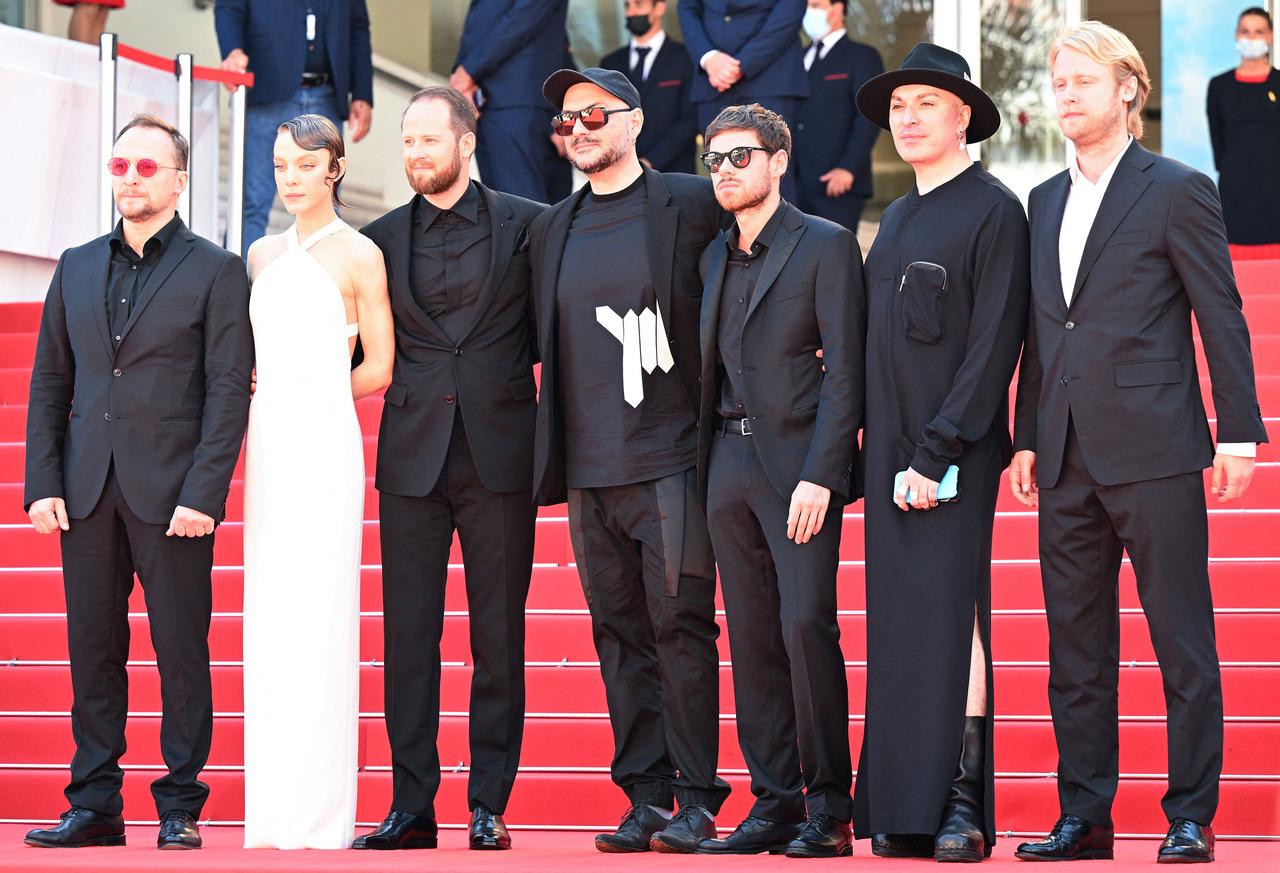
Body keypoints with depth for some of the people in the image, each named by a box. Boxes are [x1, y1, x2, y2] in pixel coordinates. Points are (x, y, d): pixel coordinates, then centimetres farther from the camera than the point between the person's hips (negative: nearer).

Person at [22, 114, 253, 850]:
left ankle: (180, 808, 5)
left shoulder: (216, 271, 1)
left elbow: (229, 390, -4)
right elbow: (49, 382, 13)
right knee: (93, 650, 6)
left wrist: (203, 493, -13)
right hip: (87, 493, 4)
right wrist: (43, 483, 2)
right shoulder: (77, 268, 14)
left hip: (171, 494, -4)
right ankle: (94, 807, 12)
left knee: (182, 651, -1)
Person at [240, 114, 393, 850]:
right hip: (270, 445, 6)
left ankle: (320, 816, -3)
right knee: (268, 617, 4)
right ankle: (272, 812, 8)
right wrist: (265, 392, 3)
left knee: (318, 620, -7)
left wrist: (312, 392, 4)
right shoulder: (265, 253, 15)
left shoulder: (359, 255, -2)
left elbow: (378, 369, -1)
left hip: (327, 443, -6)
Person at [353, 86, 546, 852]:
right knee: (409, 637, 1)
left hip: (499, 455, -2)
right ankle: (412, 804, 6)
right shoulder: (382, 238, 10)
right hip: (413, 457, 2)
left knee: (499, 637, 2)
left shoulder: (525, 224, 3)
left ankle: (489, 805, 8)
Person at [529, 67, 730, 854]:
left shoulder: (690, 205, -1)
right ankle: (645, 796, 10)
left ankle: (696, 797, -1)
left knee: (681, 625, -5)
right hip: (590, 469, 5)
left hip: (671, 460, -5)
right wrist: (552, 458, 13)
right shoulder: (552, 230, 15)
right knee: (621, 634, 6)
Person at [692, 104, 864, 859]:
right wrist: (703, 468, 6)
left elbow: (845, 370, -9)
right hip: (727, 464, 7)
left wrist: (819, 476, -17)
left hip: (798, 461, -7)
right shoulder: (716, 257, 17)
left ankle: (829, 807, -5)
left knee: (805, 625, -13)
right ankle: (774, 804, 11)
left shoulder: (826, 245, -3)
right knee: (752, 638, 6)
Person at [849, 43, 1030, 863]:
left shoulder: (994, 210, -6)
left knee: (950, 613, -11)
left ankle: (964, 804, -9)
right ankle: (903, 808, 7)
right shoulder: (896, 219, 18)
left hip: (955, 454, -7)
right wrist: (874, 434, 9)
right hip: (891, 453, 7)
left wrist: (939, 451, -17)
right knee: (899, 624, 5)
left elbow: (994, 344, -13)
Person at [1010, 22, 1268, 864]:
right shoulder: (1046, 201, 16)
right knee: (1076, 648, 8)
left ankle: (1191, 817, 4)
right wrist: (1027, 437, 15)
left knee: (1183, 643, -2)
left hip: (1153, 450, -6)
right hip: (1068, 461, 6)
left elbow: (1222, 316, -4)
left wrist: (1239, 430, -8)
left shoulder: (1178, 191, -2)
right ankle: (1085, 816, 14)